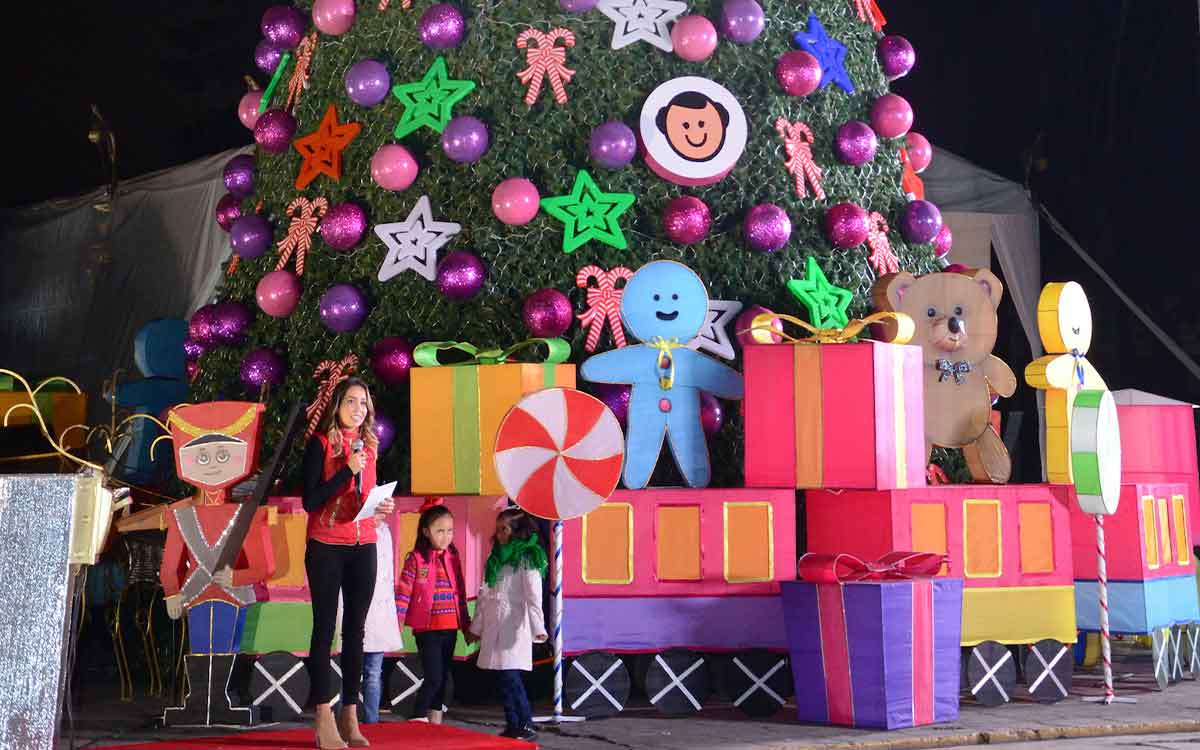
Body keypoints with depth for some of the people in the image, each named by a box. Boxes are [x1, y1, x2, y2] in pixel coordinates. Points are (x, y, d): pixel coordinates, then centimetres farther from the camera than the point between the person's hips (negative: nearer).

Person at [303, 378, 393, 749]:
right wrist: (347, 470, -18)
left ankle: (350, 716, 12)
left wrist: (383, 506, 0)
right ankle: (324, 719, -1)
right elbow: (310, 500, -13)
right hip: (326, 547, -5)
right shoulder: (321, 443, -5)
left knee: (355, 631, 7)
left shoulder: (368, 444, 11)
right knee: (325, 628, -2)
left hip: (363, 548, 5)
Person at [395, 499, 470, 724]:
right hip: (427, 629, -5)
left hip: (450, 629, 5)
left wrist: (466, 625, 16)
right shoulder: (416, 559, -6)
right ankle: (417, 719, -1)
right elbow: (403, 592, -9)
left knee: (442, 678, 11)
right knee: (433, 677, -10)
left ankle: (435, 721, 21)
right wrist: (397, 622, -15)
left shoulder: (453, 558, 9)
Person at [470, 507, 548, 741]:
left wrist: (537, 627, -20)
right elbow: (484, 595, 20)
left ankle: (526, 726, -5)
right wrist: (476, 626, 20)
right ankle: (512, 726, 14)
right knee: (503, 678, 8)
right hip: (494, 627, 7)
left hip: (514, 627, -7)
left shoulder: (526, 560, -6)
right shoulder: (495, 559, 17)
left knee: (510, 676, -12)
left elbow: (533, 596, -13)